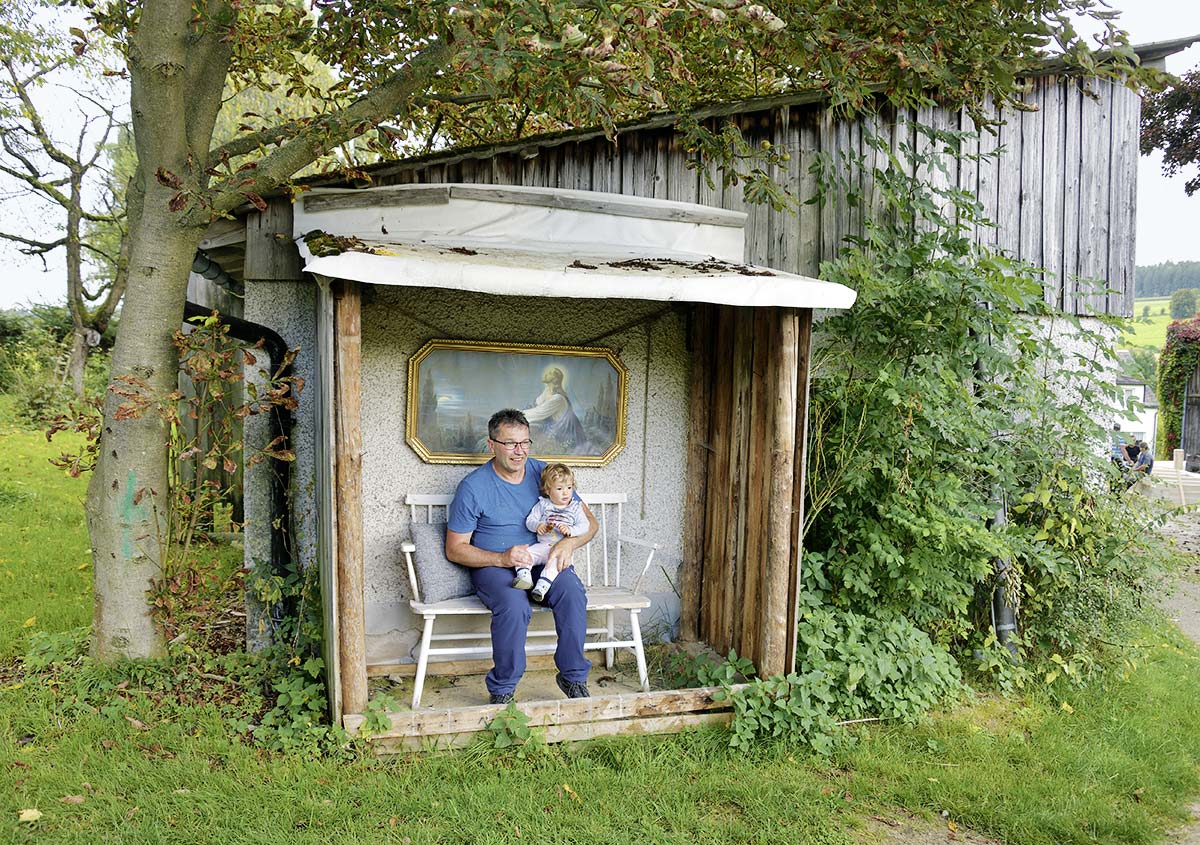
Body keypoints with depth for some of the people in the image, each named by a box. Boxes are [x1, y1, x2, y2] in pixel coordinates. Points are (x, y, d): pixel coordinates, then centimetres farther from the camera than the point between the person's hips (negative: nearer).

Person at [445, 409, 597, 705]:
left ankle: (573, 678, -13)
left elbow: (590, 522, 4)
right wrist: (502, 558, -21)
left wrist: (568, 543, -19)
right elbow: (455, 549, -6)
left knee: (572, 590, -29)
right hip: (492, 565, -3)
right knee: (514, 603, -36)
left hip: (541, 561, 3)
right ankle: (502, 690, -16)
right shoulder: (473, 487, -8)